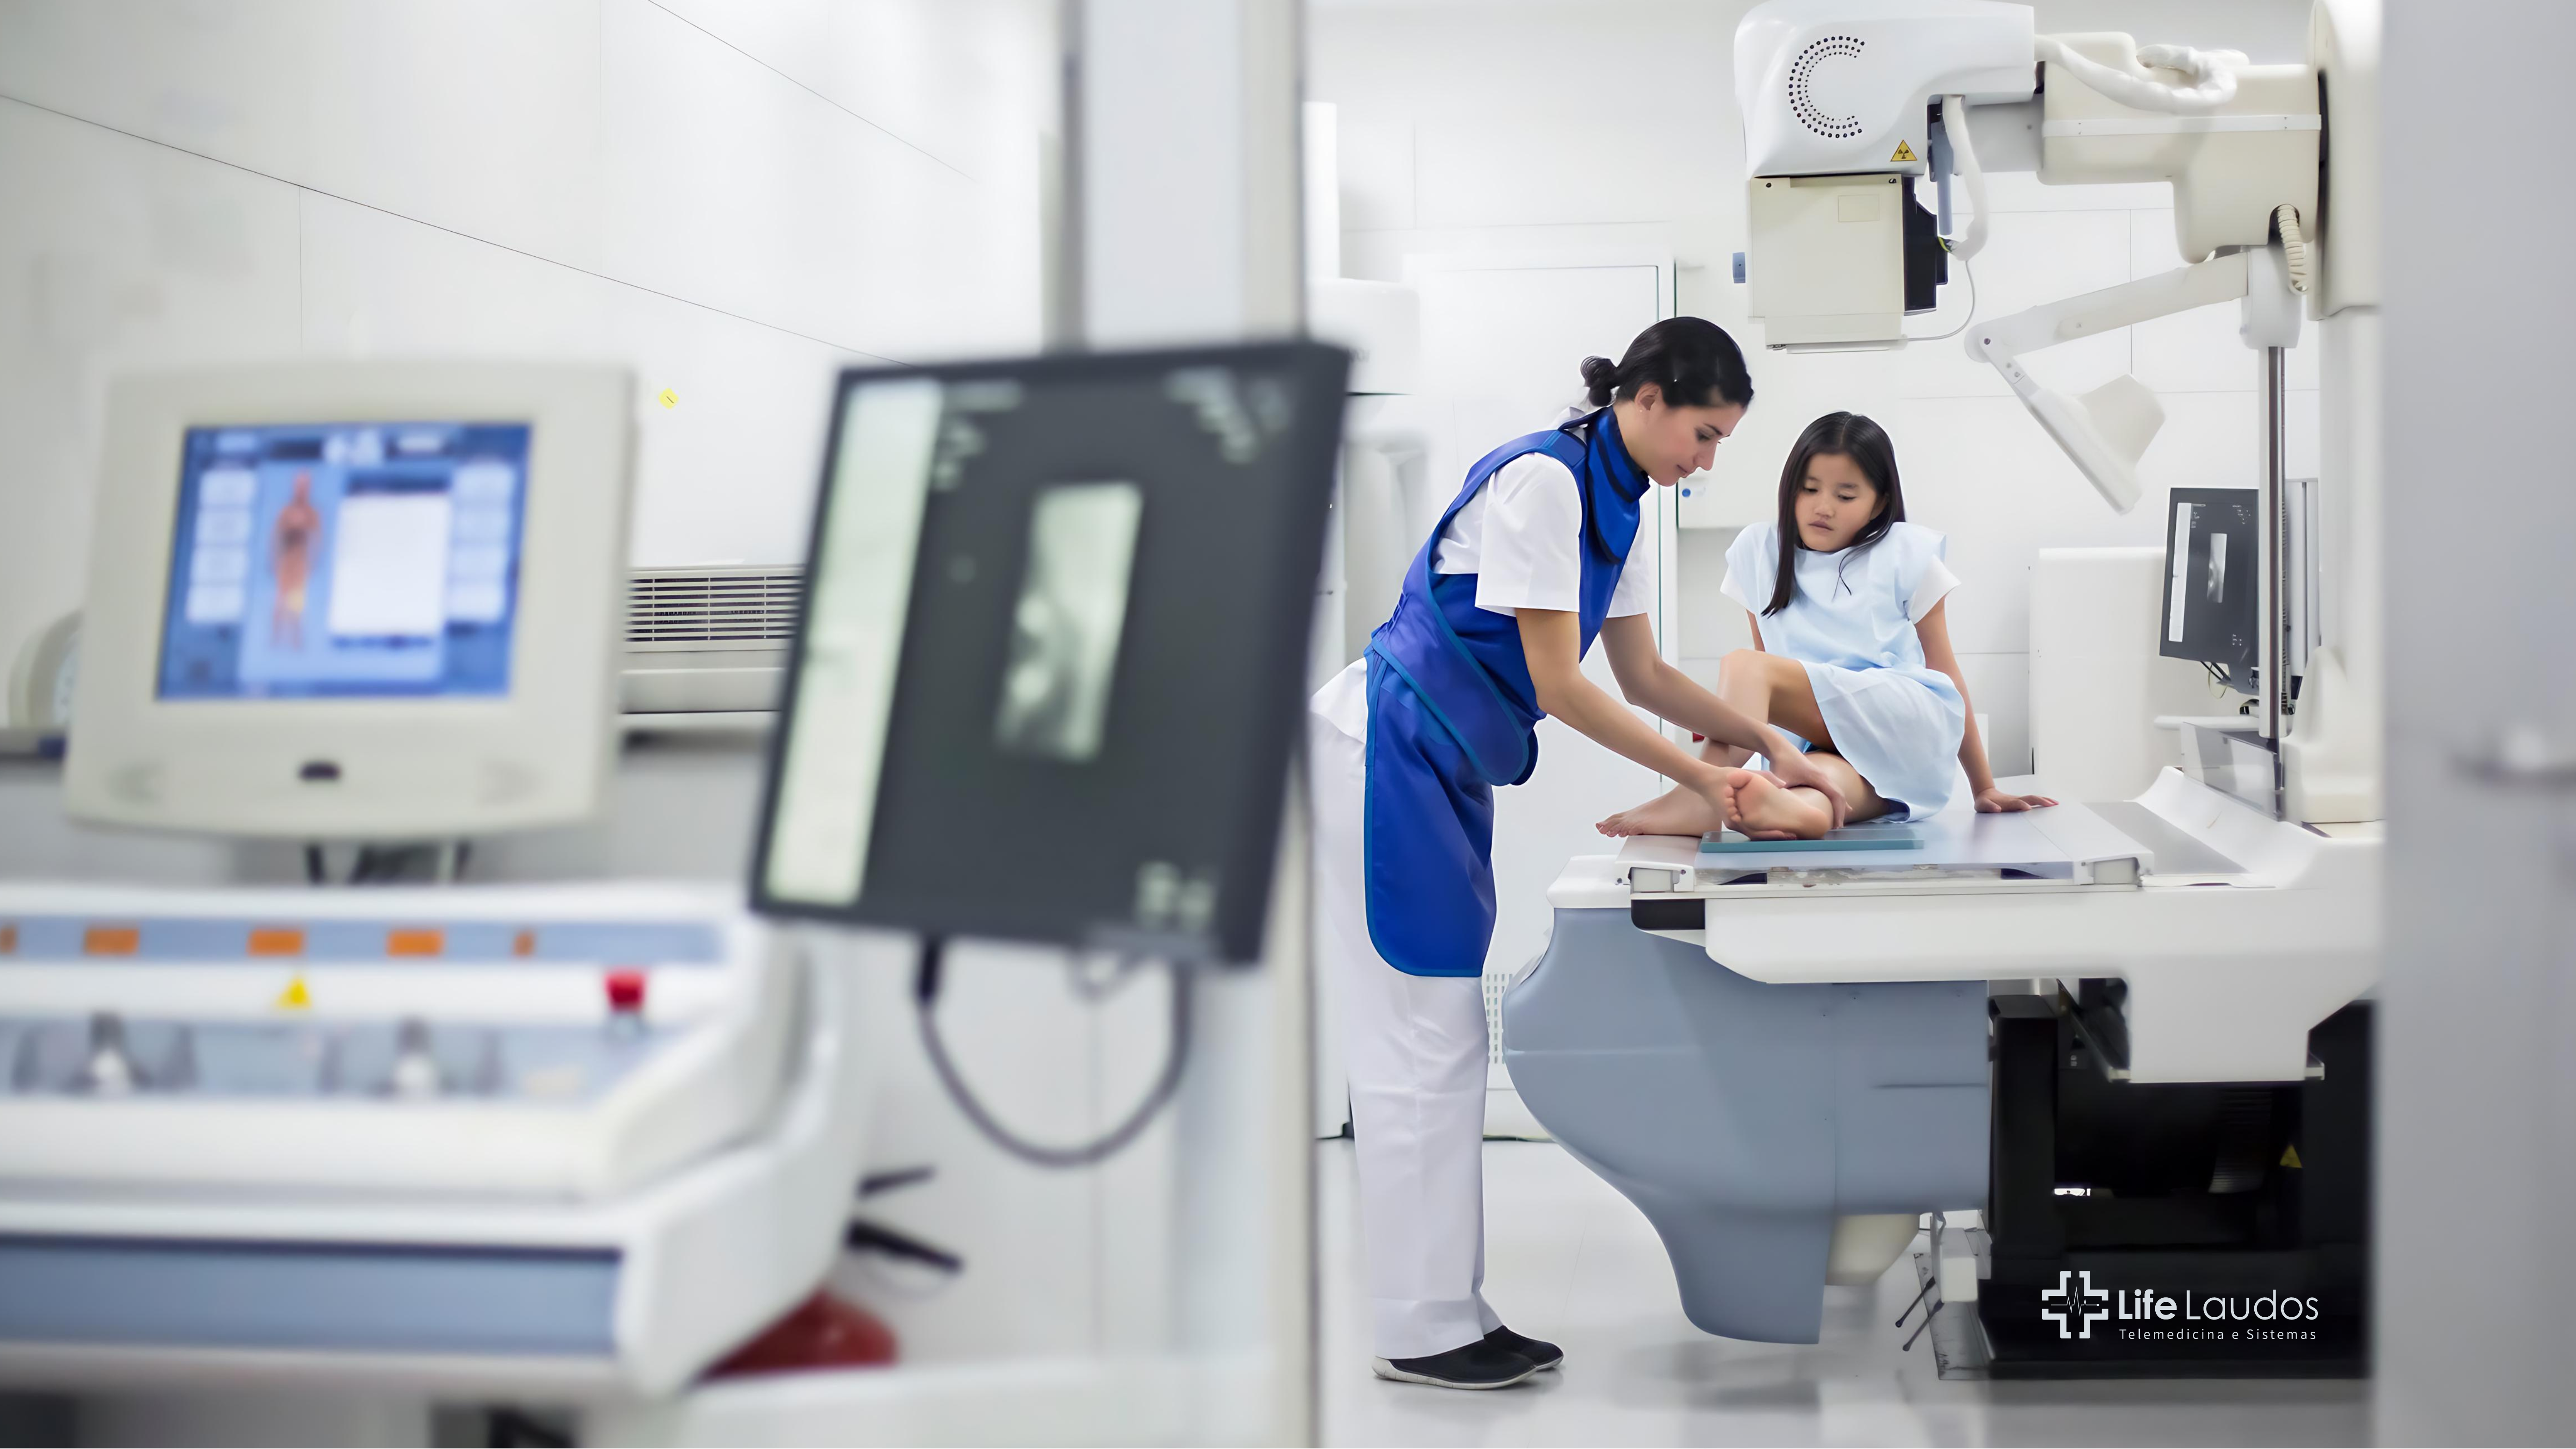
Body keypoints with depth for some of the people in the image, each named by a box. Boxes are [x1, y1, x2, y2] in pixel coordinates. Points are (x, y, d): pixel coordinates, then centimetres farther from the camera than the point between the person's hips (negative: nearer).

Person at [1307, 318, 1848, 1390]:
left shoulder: (1613, 502, 12)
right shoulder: (1541, 480, -18)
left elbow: (1643, 674, 18)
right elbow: (1557, 684, -19)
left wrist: (1772, 746, 10)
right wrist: (1698, 779, -12)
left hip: (1445, 775, 10)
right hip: (1382, 760, -10)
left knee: (1442, 1047, 9)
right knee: (1421, 1046, -6)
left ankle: (1450, 1312, 14)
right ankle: (1421, 1330, 0)